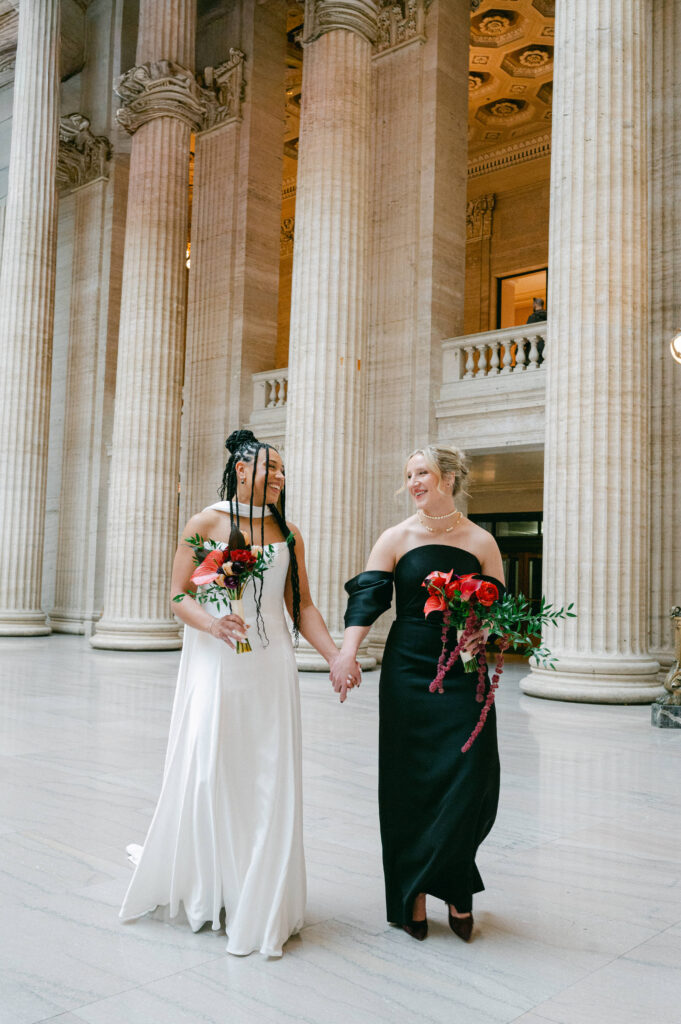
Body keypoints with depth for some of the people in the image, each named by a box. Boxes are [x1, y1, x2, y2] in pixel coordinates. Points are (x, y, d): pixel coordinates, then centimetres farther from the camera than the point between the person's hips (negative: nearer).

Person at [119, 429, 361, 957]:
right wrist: (211, 622, -23)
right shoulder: (206, 523, -1)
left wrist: (337, 657, -2)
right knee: (207, 772, -1)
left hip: (271, 666, 3)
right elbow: (179, 595, -3)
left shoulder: (288, 533, 8)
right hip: (215, 662, -3)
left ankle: (260, 903, 18)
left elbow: (302, 605, 9)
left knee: (268, 781, 4)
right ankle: (201, 889, 23)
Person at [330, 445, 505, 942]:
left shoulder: (480, 541, 3)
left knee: (466, 781, -2)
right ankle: (414, 897, 20)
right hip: (408, 672, 0)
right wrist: (347, 653, -22)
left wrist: (484, 635, -14)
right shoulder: (397, 538, 2)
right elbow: (367, 598, -7)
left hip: (464, 675, 0)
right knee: (411, 783, 5)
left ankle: (454, 887, 20)